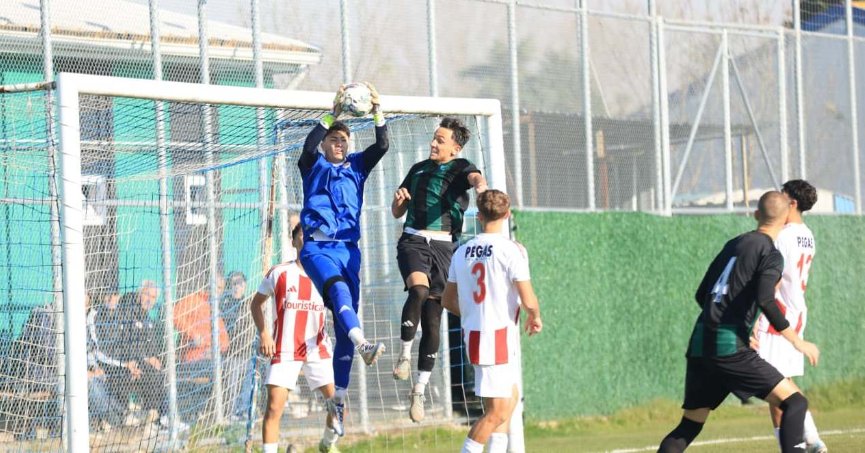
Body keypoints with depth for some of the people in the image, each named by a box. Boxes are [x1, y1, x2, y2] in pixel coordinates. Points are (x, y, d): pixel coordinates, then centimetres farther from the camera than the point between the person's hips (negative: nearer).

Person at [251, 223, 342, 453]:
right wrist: (263, 333, -5)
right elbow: (256, 303, 8)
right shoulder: (279, 273, -1)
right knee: (274, 407, -11)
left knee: (337, 402, -1)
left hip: (317, 348, 2)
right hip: (284, 351, -2)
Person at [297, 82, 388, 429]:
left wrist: (377, 112, -11)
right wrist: (333, 114, -22)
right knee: (338, 289, -34)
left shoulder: (356, 166, 17)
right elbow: (308, 145, -14)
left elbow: (381, 147, 2)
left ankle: (339, 398, 7)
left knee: (343, 329, 2)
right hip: (317, 247, -4)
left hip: (348, 249, 4)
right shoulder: (313, 166, 8)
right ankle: (363, 345, -59)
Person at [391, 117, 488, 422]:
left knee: (432, 321, -1)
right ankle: (405, 355, -20)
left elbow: (475, 177, -21)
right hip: (413, 241, 1)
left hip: (442, 246, -1)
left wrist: (480, 185, -47)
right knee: (419, 289, -32)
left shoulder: (460, 168, 5)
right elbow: (397, 212, 25)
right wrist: (399, 198, 0)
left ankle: (419, 391, 9)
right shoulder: (418, 169, 17)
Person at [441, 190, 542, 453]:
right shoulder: (511, 250, -13)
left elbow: (448, 300, 14)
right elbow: (528, 301, -17)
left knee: (511, 396, 22)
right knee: (497, 411, -4)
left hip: (473, 333, 8)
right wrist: (535, 318, 4)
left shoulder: (462, 252, 6)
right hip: (499, 336, -8)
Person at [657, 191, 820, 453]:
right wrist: (796, 341, -13)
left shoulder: (733, 244, 20)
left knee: (688, 427, 14)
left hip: (700, 343, 8)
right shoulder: (771, 255, -3)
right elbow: (766, 301, -19)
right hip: (730, 347, -8)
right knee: (794, 403, -7)